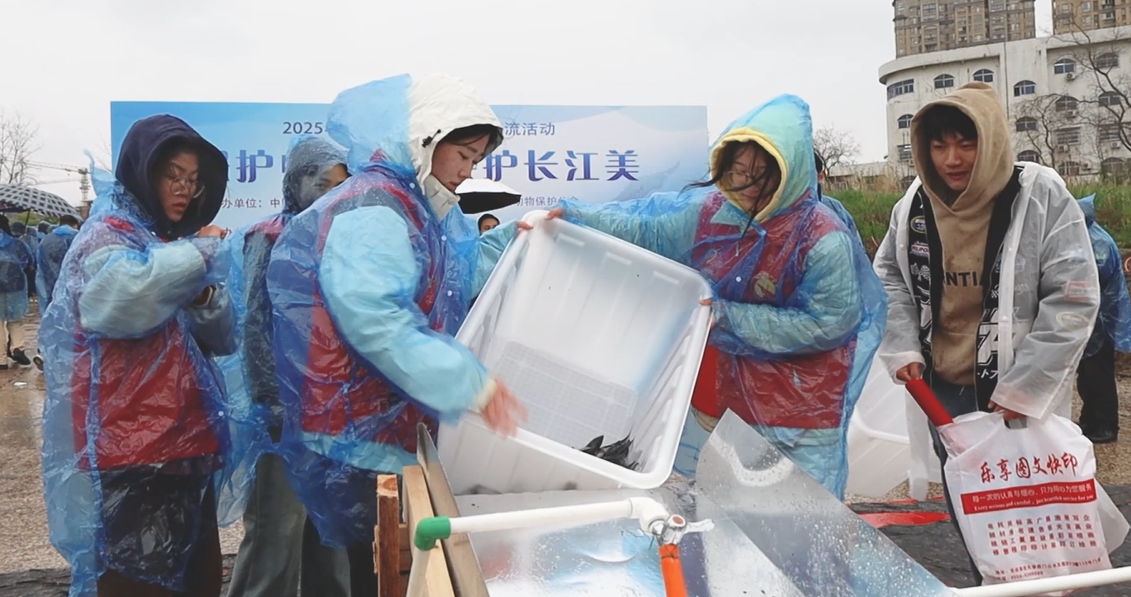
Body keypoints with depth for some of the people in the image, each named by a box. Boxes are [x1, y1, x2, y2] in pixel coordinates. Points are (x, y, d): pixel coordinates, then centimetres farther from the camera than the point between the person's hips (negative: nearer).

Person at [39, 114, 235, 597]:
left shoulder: (174, 245, 18)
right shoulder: (106, 236, -7)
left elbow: (221, 339, 14)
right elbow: (121, 299, -32)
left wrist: (203, 294, -7)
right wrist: (198, 253, -18)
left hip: (185, 441, 8)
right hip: (131, 450, -8)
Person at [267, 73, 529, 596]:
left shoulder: (419, 208, 16)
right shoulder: (370, 212, -17)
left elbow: (457, 277, 29)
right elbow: (377, 323, -31)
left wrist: (514, 238, 15)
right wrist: (473, 386, -29)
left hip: (408, 436, 10)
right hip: (366, 451, -10)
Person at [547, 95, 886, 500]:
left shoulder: (823, 239, -22)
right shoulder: (710, 208, -7)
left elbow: (828, 322, -21)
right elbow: (642, 227, 0)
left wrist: (730, 317, -22)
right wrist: (569, 216, -10)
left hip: (798, 397, -5)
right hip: (720, 379, 5)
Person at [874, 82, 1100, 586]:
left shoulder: (1041, 196, -16)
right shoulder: (916, 204, -3)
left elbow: (1074, 299, -16)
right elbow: (888, 275, 10)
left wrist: (1023, 389, -18)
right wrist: (903, 349, -3)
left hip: (1021, 399, -4)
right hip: (945, 391, 5)